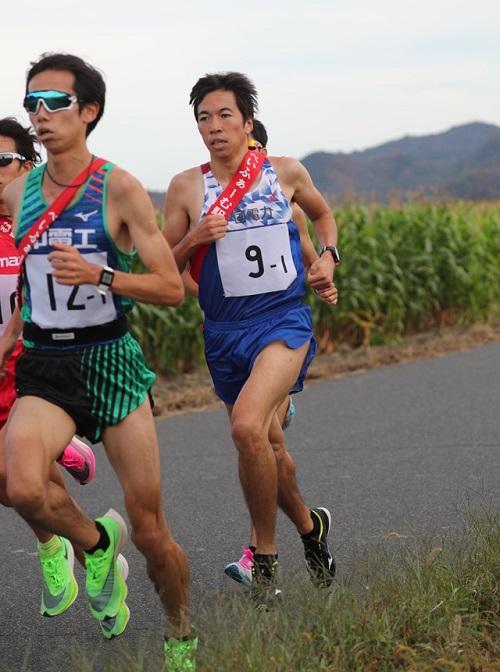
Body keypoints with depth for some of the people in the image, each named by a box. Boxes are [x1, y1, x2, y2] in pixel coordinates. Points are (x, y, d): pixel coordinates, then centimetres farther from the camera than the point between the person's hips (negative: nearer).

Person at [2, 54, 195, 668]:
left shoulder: (119, 188, -8)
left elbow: (171, 288, -10)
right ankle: (96, 542, 3)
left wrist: (98, 275, -23)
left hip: (110, 362, -2)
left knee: (151, 533, 2)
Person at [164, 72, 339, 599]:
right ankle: (309, 525, 41)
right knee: (268, 447, 13)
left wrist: (328, 256, 8)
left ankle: (265, 554, -12)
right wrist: (194, 239, -13)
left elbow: (322, 213, 25)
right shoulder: (187, 187, 1)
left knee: (247, 425, -26)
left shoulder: (286, 173, 3)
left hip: (284, 322, -3)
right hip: (225, 332, 3)